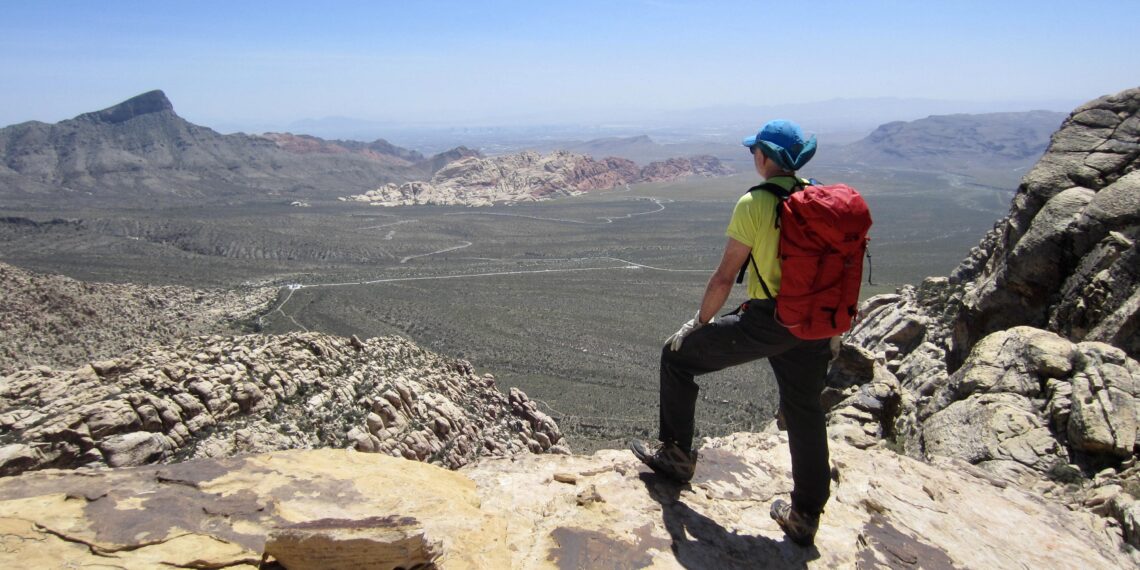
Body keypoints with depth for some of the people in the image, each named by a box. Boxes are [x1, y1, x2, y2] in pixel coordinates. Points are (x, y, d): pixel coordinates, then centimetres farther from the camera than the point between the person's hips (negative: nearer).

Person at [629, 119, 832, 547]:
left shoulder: (754, 203, -11)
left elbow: (725, 276, -10)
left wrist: (701, 320, 5)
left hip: (766, 321, -6)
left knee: (677, 354, 12)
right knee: (804, 415, 19)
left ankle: (676, 456, 20)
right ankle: (805, 516, 31)